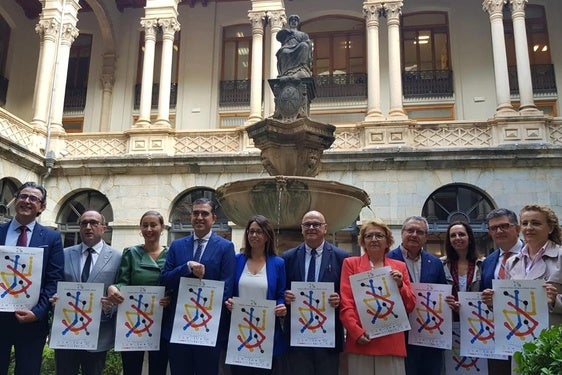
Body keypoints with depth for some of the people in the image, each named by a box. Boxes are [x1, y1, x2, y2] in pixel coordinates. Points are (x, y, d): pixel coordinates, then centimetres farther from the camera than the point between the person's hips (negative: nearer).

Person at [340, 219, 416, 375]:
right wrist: (356, 332, -12)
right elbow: (345, 302, 0)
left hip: (392, 342, 2)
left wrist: (400, 285, -6)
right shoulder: (351, 263, 7)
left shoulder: (399, 266, 13)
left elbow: (410, 306, 12)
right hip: (361, 341, -2)